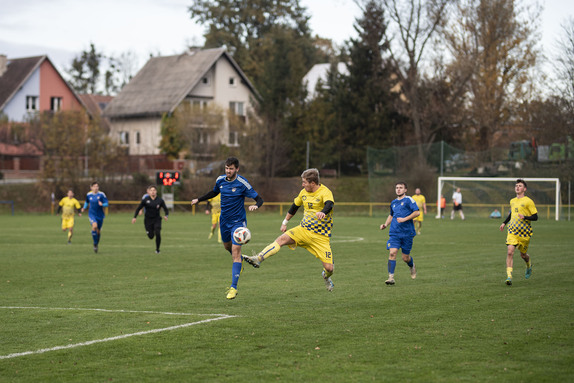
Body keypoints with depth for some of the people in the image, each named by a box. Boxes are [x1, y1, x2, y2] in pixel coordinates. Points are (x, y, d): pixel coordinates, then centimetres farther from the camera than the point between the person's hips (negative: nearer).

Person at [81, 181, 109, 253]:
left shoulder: (101, 194, -7)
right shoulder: (88, 195, 0)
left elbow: (106, 204, -6)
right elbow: (86, 202, 20)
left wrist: (102, 204, -26)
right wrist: (84, 207, 3)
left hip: (100, 214, 1)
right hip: (92, 214, -1)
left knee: (98, 230, 9)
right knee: (94, 226, -27)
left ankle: (97, 244, 36)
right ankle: (95, 244, -14)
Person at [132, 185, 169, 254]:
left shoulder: (160, 200, -5)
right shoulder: (145, 200, -6)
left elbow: (166, 209, -2)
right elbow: (138, 208, 2)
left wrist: (166, 216, -22)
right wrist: (134, 217, -8)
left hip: (157, 219, 0)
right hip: (148, 220, 0)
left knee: (158, 233, -20)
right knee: (151, 236, 0)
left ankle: (157, 249, 0)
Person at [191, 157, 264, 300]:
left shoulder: (242, 183, -18)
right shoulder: (220, 180, -2)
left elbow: (259, 199, -14)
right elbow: (214, 192, 21)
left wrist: (255, 205, -36)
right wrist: (198, 199, 17)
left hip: (238, 221, -6)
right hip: (224, 221, 6)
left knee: (236, 251, -14)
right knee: (227, 246, 22)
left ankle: (234, 287, -13)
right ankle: (240, 260, 57)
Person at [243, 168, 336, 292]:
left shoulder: (325, 192, -16)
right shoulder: (304, 192, 4)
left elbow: (329, 204, -38)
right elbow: (295, 206, 21)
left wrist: (323, 212, -60)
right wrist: (285, 222, 24)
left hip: (321, 236, -4)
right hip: (304, 230, 5)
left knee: (329, 268, -8)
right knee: (282, 239, -21)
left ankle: (326, 277, 29)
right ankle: (258, 259, -28)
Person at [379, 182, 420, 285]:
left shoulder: (409, 200, -4)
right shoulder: (393, 202, 14)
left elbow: (417, 212, -12)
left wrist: (405, 219, -20)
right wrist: (385, 224, 14)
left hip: (407, 233, -4)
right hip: (394, 233, 4)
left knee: (405, 257, 4)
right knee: (392, 253, -15)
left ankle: (412, 266, 39)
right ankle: (391, 277, -15)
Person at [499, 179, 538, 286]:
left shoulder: (528, 201, -8)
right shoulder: (512, 201, 11)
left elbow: (535, 217, -7)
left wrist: (525, 217, -23)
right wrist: (504, 223, 21)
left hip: (525, 232, -3)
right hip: (512, 230, 3)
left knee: (523, 254, 12)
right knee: (510, 252, -15)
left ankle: (529, 266, 47)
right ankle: (509, 276, -18)